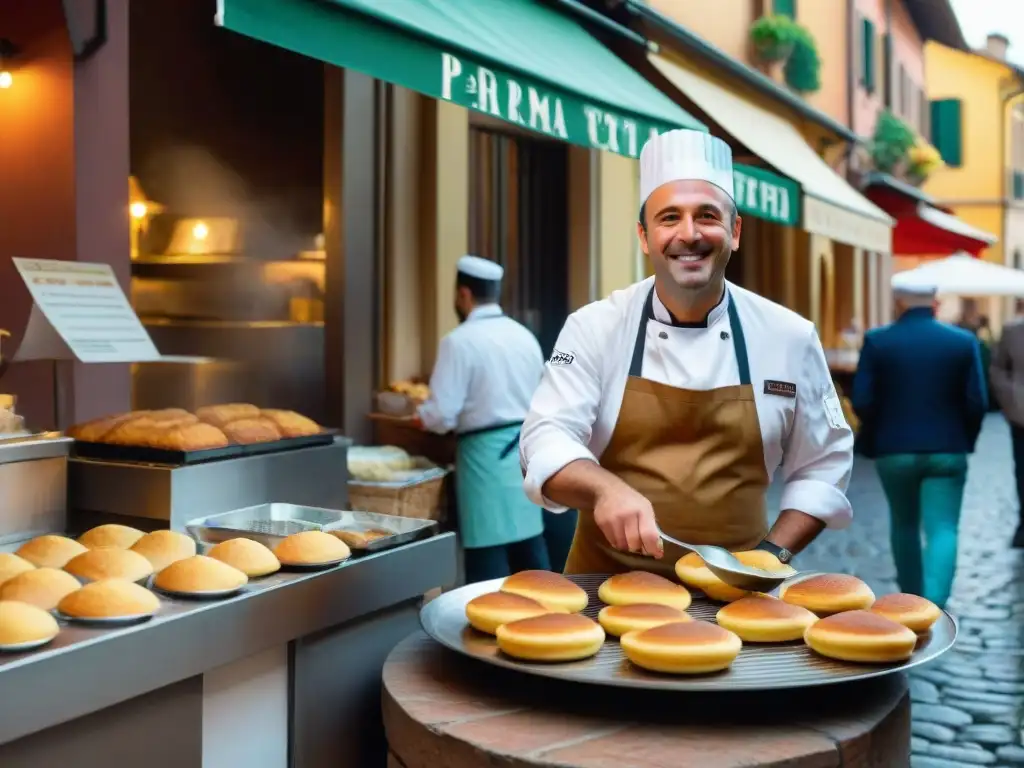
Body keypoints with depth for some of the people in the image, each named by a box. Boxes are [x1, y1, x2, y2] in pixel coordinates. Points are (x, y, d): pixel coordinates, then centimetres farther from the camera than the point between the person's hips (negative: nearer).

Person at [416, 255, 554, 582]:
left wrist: (420, 415, 5)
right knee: (529, 546, 16)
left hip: (486, 453, -7)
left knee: (489, 558, 0)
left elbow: (442, 415, -16)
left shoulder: (460, 340, -12)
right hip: (527, 447, 7)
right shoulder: (524, 335, 9)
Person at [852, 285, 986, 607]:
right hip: (947, 452, -1)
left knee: (904, 526, 18)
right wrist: (964, 441, 11)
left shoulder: (876, 341, -4)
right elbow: (977, 402, -5)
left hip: (894, 451, 1)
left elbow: (862, 402, -7)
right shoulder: (964, 341, -2)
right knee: (942, 529, -1)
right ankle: (933, 606, -19)